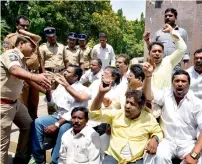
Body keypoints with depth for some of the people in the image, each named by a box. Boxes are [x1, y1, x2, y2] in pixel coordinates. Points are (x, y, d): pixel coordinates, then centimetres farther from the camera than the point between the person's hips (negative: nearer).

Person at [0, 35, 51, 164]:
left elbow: (29, 79, 20)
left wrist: (46, 90, 20)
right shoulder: (11, 54, -17)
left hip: (15, 101, 10)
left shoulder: (22, 60, 11)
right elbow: (15, 71, -39)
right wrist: (35, 76, -58)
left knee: (28, 125, 20)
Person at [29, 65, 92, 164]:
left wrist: (57, 125, -24)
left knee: (63, 129, -36)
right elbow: (51, 101, 12)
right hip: (57, 116, 6)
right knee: (37, 122, -16)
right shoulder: (61, 85, 10)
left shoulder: (81, 90, -11)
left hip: (71, 121, -6)